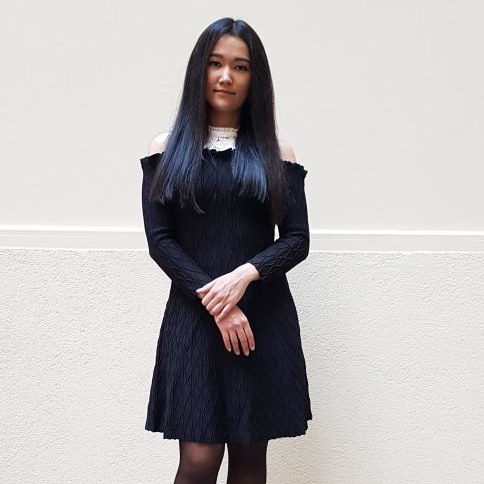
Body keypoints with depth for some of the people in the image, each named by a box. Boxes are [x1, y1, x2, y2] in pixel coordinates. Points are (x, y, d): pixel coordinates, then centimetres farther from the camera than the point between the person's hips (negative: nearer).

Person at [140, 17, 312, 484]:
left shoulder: (276, 152, 7)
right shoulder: (167, 148, 5)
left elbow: (297, 239, 2)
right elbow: (159, 239, -1)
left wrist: (245, 274, -15)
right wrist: (214, 299, -12)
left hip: (266, 318, 1)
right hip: (193, 318, -1)